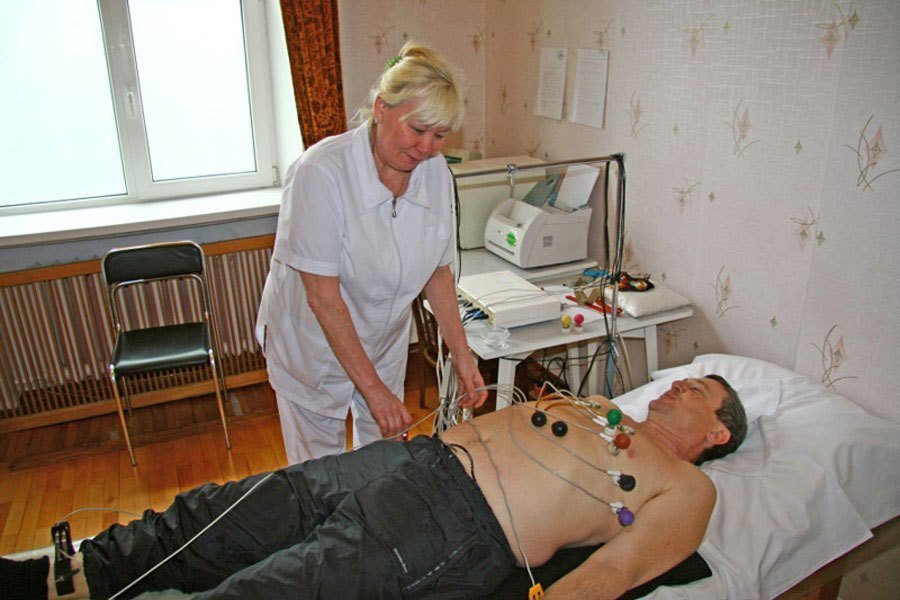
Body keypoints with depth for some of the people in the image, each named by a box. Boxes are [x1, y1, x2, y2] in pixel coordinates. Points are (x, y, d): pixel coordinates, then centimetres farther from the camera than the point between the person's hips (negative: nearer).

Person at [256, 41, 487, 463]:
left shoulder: (435, 171, -10)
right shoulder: (322, 172, -27)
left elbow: (438, 270, -1)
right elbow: (323, 296, -26)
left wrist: (462, 355, -7)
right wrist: (372, 386, -24)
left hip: (384, 341, 5)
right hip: (314, 344, -4)